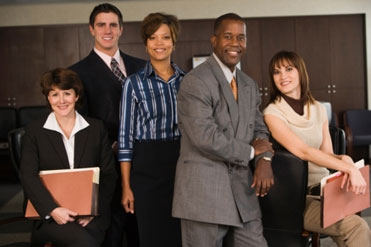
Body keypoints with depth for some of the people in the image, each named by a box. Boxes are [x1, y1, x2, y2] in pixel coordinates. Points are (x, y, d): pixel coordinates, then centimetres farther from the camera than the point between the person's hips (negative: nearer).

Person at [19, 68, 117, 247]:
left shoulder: (96, 128, 10)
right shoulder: (34, 131, 7)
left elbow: (109, 175, 8)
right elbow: (28, 176, -4)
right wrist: (53, 209, -18)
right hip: (50, 217, -2)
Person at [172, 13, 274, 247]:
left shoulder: (250, 85, 15)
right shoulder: (196, 81, -11)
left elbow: (259, 129, 16)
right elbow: (205, 138, -20)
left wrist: (265, 159, -6)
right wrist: (250, 151, -8)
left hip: (243, 192, 7)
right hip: (204, 192, -6)